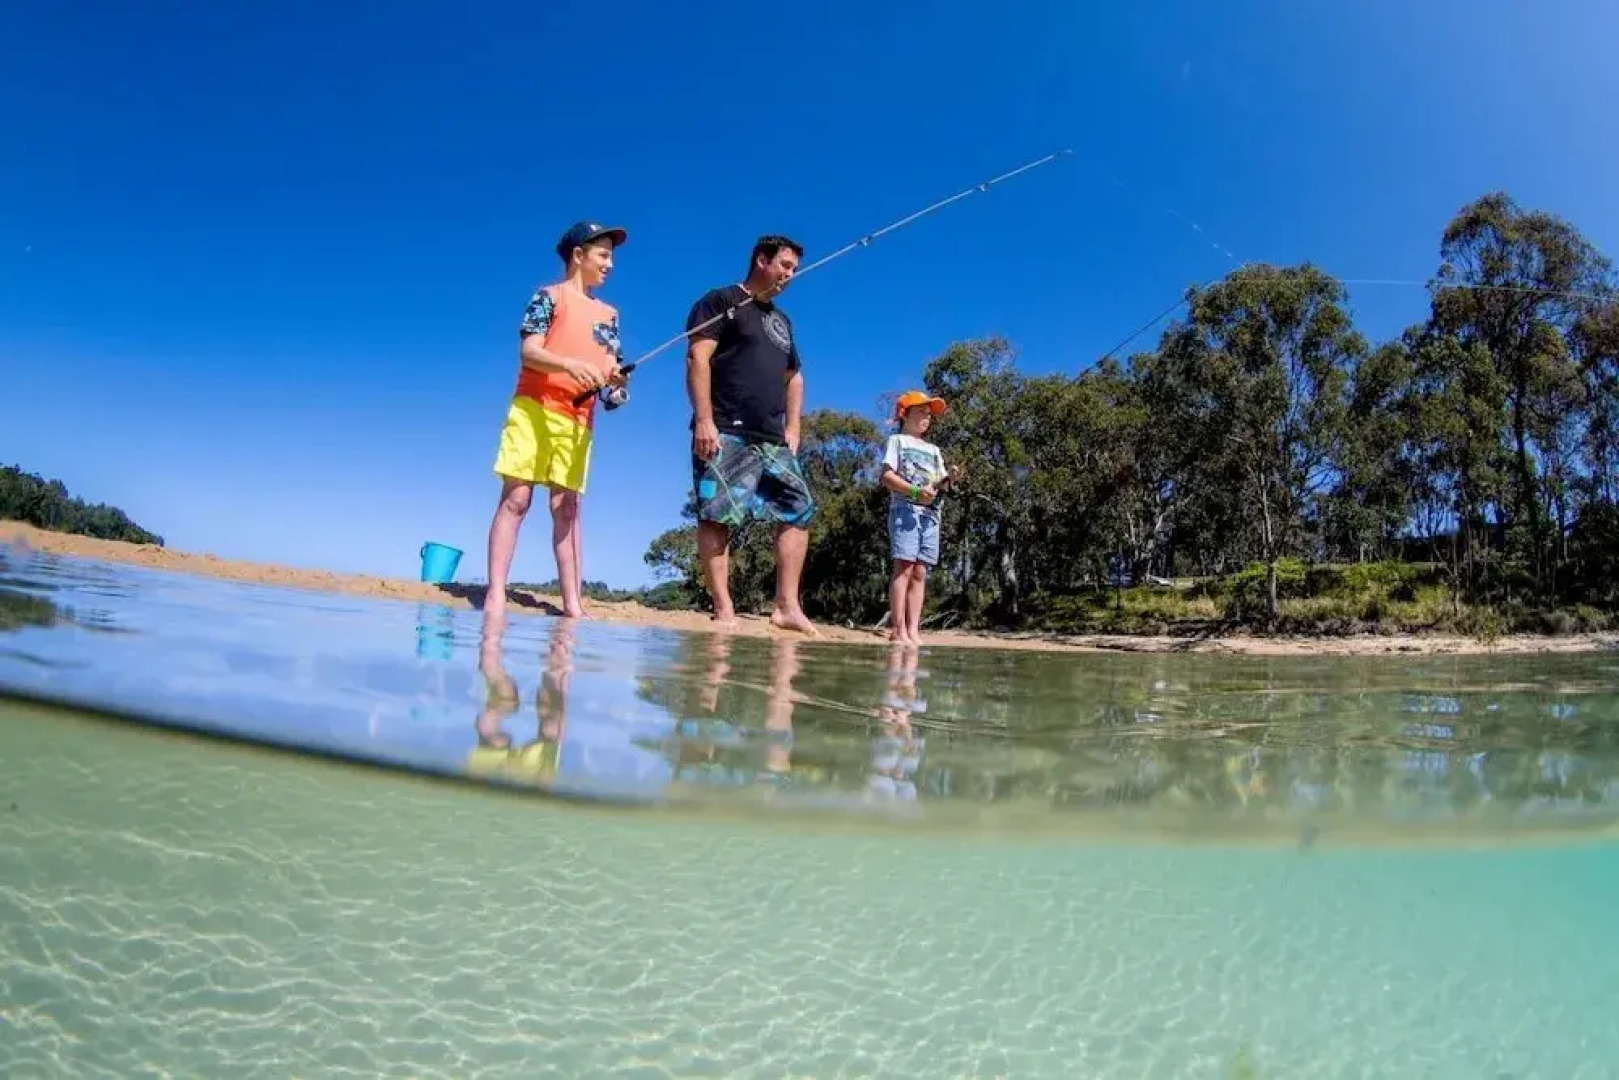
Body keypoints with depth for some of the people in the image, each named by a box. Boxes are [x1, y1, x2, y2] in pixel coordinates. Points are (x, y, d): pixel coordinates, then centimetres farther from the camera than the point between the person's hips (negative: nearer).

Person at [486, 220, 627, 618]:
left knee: (567, 505, 3)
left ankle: (572, 601, 1)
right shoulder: (549, 295, 4)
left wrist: (617, 378, -12)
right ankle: (495, 592, -10)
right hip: (533, 408, -5)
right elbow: (528, 352, -7)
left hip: (578, 418, 5)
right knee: (516, 497, -8)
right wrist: (570, 364, -26)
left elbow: (610, 365, 13)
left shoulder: (608, 313, 20)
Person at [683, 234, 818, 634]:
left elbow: (794, 377, 30)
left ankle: (787, 606, 0)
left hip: (773, 439, 8)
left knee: (799, 512, -1)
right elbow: (697, 358, -9)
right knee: (717, 516, -11)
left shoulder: (782, 320, 25)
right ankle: (723, 611, -11)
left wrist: (792, 429, 16)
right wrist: (703, 420, -19)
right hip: (725, 433, -7)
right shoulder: (720, 301, 3)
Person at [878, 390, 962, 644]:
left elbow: (937, 485, 18)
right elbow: (887, 476, -5)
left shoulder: (933, 449, 26)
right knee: (904, 567, -14)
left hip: (930, 513, 6)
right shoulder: (898, 440, 8)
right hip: (905, 509, -6)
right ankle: (898, 629, -16)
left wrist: (948, 478, -5)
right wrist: (916, 491, -17)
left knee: (920, 572, 1)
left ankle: (913, 629, 0)